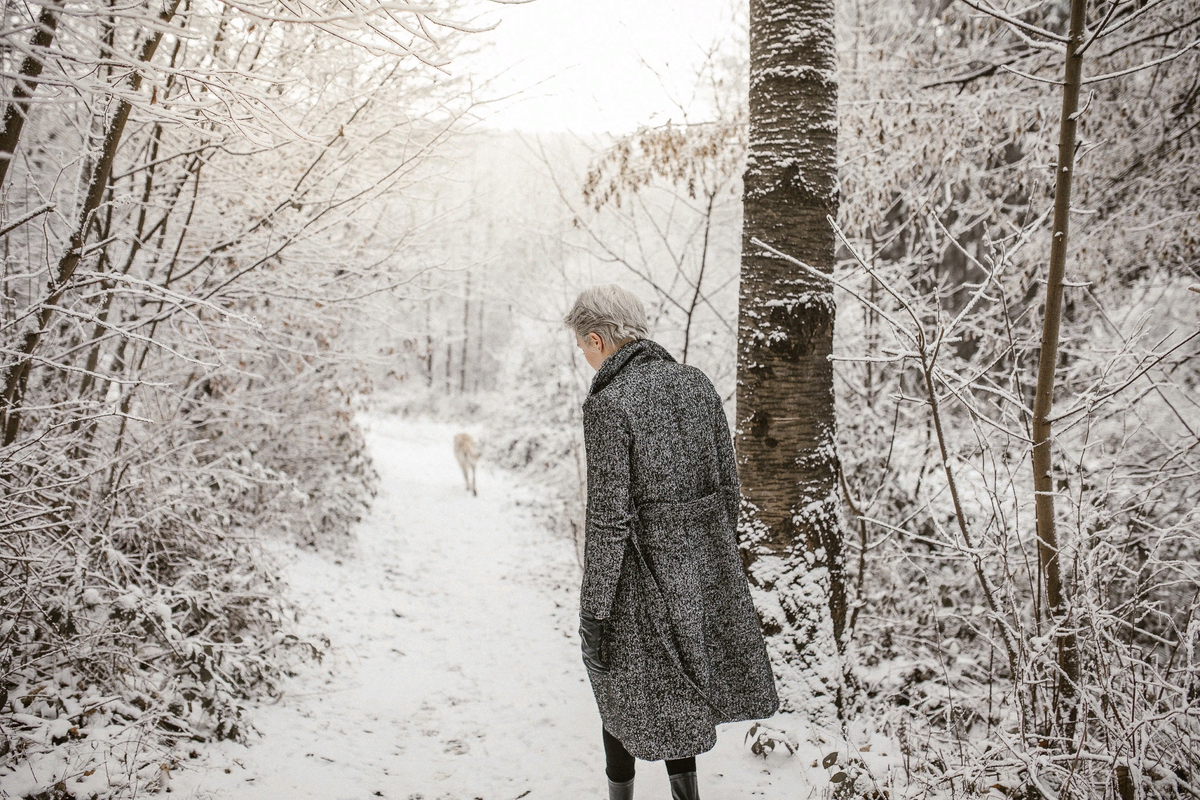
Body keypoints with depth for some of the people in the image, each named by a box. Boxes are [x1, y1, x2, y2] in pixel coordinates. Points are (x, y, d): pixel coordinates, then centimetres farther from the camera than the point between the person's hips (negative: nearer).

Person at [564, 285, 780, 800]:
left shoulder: (608, 402, -18)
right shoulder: (697, 383, 2)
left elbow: (610, 517, -19)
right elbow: (728, 484, 7)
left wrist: (594, 612, -12)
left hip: (643, 562, -6)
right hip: (703, 558, 6)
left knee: (624, 687, 15)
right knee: (679, 688, 23)